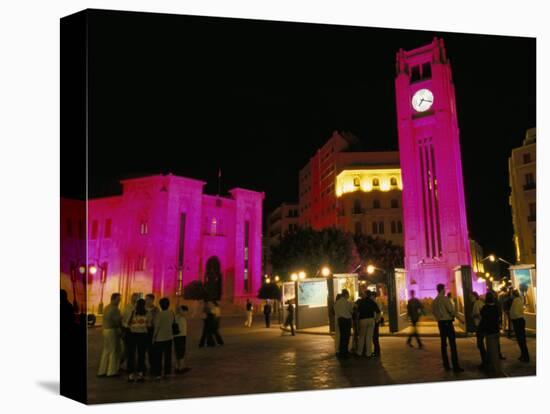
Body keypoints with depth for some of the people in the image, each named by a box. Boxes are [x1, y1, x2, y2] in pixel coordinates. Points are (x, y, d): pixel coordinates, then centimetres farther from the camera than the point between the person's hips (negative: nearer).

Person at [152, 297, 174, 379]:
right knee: (168, 355, 13)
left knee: (158, 357, 3)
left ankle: (158, 374, 5)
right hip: (169, 337, 5)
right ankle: (168, 372, 18)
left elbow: (157, 327, -15)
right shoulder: (172, 313, -2)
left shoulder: (159, 314, -17)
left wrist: (154, 337, -6)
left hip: (160, 338, -5)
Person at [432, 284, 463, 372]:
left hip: (440, 323, 7)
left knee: (443, 344, 11)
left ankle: (446, 365, 14)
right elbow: (451, 310, -15)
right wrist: (453, 316, 2)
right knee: (452, 344, -5)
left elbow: (433, 311, 12)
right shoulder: (445, 298, -13)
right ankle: (455, 366, -7)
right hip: (447, 322, -7)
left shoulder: (435, 300, 8)